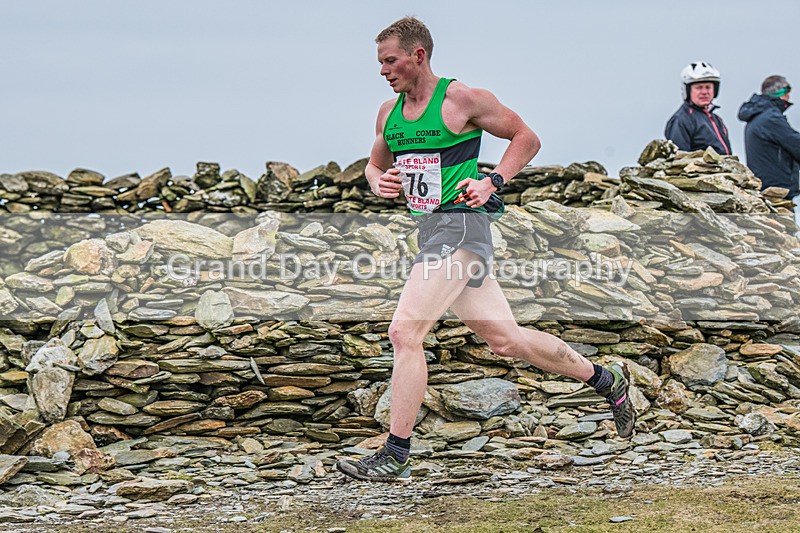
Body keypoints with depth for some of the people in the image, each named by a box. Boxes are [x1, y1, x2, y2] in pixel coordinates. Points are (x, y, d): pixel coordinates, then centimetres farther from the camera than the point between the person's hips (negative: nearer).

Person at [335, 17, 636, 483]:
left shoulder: (462, 99, -8)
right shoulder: (389, 113, 12)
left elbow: (527, 138, 0)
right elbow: (376, 165, 26)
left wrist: (492, 182, -12)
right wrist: (379, 183, 2)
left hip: (461, 223, -8)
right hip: (430, 230, 8)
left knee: (405, 332, -17)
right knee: (505, 339, 12)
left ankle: (395, 457, -12)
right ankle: (607, 381, 29)